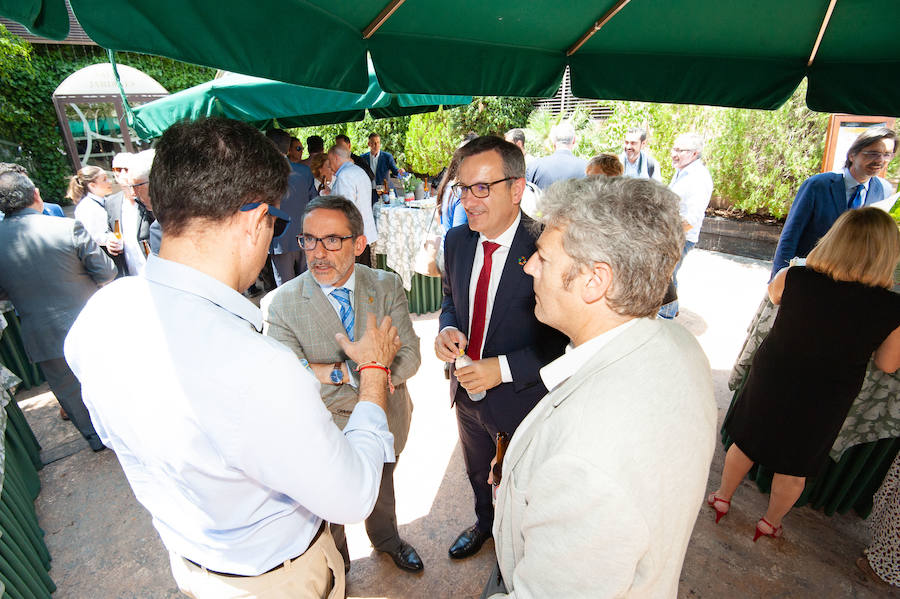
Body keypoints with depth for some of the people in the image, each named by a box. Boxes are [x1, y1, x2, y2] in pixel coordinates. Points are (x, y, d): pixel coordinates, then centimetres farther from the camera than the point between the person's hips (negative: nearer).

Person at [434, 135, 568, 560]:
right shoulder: (456, 240, -8)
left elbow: (568, 338, -22)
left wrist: (504, 367, -28)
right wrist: (448, 329, -14)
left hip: (522, 398, -5)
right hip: (467, 392, 6)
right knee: (477, 472, 32)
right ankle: (483, 522, 64)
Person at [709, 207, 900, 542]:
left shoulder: (794, 278, -20)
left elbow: (773, 294, 5)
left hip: (771, 381, 0)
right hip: (824, 404, 0)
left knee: (746, 442, 22)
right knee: (795, 467, 21)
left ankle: (722, 498, 42)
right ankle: (770, 524, 43)